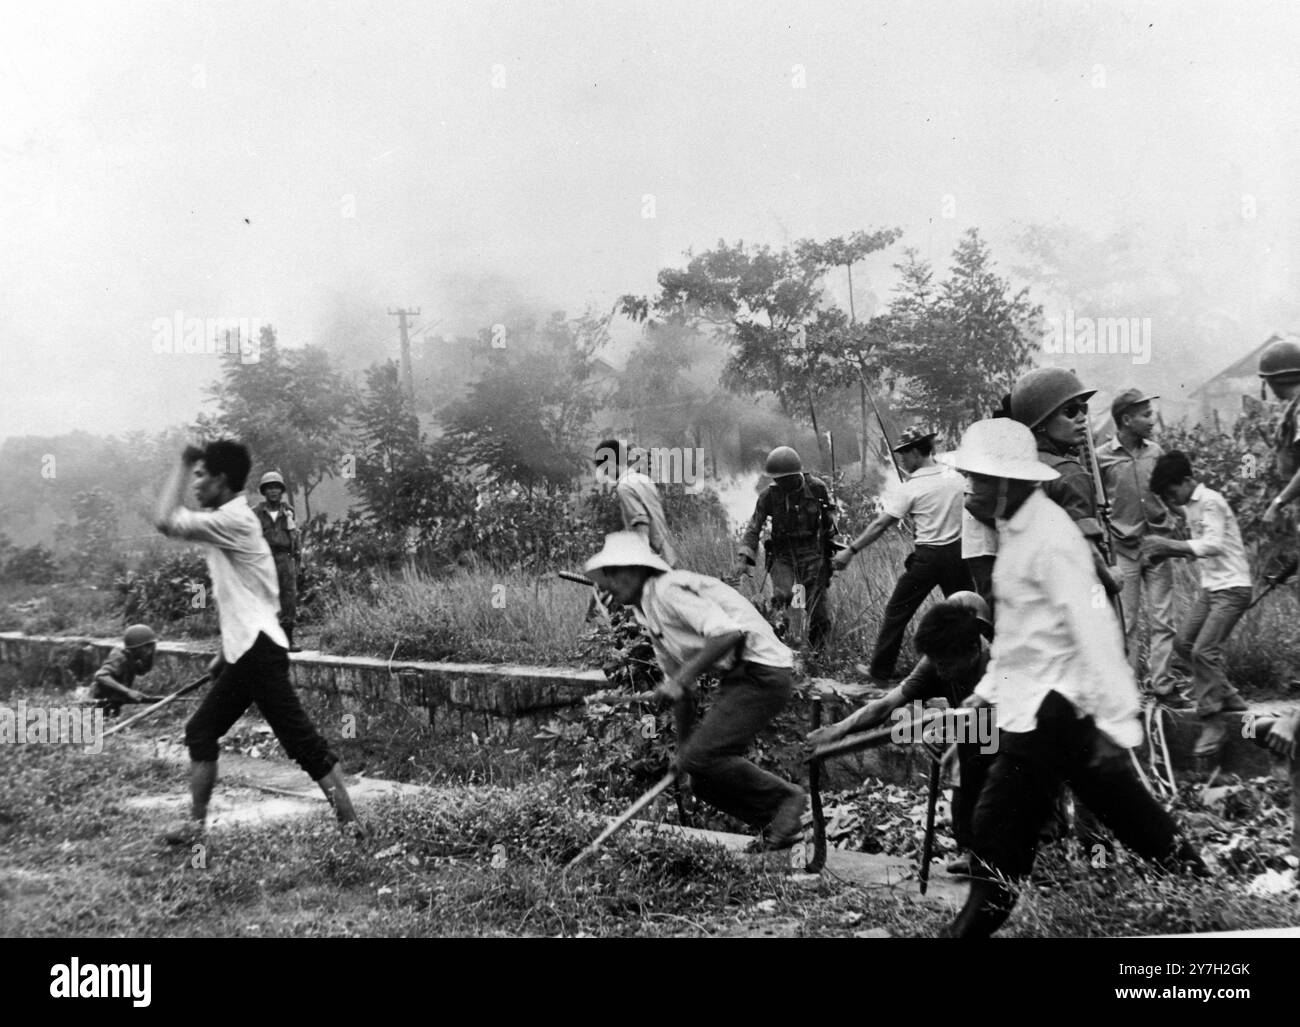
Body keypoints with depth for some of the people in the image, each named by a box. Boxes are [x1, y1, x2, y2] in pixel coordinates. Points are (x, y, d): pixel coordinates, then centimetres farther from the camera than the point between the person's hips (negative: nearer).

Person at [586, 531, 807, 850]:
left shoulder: (668, 589, -13)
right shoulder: (648, 613, 17)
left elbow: (727, 633, -27)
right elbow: (678, 684, 24)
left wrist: (683, 678, -24)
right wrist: (683, 744, 25)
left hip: (762, 673, -10)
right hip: (737, 678, 10)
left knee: (701, 758, -19)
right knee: (706, 781, 6)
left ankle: (785, 798, -4)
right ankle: (777, 824, 15)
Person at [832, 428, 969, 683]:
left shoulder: (909, 489, -10)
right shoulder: (956, 478, 3)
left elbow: (880, 525, -12)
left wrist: (851, 551, -9)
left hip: (928, 557, -4)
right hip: (958, 552, 4)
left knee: (897, 611, 6)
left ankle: (880, 671, 10)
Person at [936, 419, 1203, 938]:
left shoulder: (1050, 539, -20)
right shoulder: (1015, 528, 9)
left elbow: (1092, 628, -25)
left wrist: (1114, 720, -28)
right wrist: (989, 688, 22)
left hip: (1049, 708, -10)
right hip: (1029, 698, 10)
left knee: (999, 827, -3)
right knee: (1123, 805, 19)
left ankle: (976, 924, 8)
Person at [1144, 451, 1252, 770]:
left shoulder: (1210, 502, -16)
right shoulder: (1190, 506, 12)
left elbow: (1214, 545, -28)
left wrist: (1169, 545, -27)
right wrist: (1166, 553, -1)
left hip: (1232, 587, -10)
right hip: (1210, 587, 10)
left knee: (1204, 651, -16)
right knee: (1184, 643, 9)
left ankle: (1214, 724, -10)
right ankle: (1227, 697, 22)